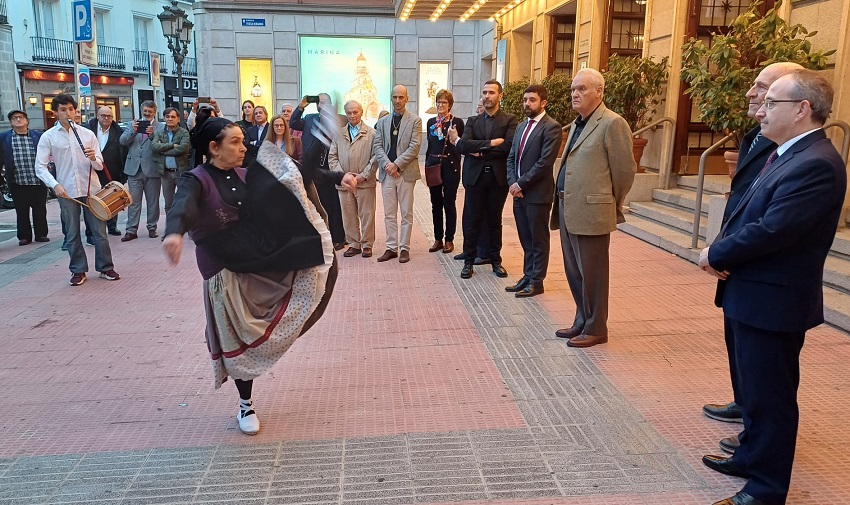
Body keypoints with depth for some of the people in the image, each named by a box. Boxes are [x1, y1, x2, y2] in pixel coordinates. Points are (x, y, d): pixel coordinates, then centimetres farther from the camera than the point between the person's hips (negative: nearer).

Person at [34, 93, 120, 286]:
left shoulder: (87, 134, 5)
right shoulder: (48, 137, 1)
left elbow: (99, 166, 5)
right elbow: (40, 167, -3)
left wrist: (93, 158, -17)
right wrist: (55, 185, -18)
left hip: (91, 189, 1)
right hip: (66, 192, -1)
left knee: (99, 231, 4)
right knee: (72, 234, 7)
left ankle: (106, 268, 15)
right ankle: (78, 270, 18)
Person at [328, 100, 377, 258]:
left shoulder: (371, 133, 3)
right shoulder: (339, 134, 13)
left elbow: (375, 157, -3)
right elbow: (332, 156, 9)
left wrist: (364, 175, -10)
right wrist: (342, 174, -4)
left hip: (365, 182, -3)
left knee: (367, 215, 1)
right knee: (348, 216, 7)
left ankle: (367, 245, 12)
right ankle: (353, 244, 17)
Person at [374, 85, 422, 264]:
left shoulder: (415, 120, 2)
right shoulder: (382, 121, 13)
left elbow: (414, 147, -7)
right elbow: (378, 146, 6)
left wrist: (396, 164, -14)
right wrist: (387, 164, -11)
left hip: (406, 172, -3)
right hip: (387, 173, 3)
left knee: (406, 213, 3)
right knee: (389, 214, 7)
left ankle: (404, 248, 10)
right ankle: (391, 248, 14)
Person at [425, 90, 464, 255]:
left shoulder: (457, 122, -3)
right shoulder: (431, 122, 10)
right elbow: (429, 146, 14)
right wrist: (427, 167, 10)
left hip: (450, 166, -4)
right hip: (433, 165, 4)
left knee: (449, 204, 3)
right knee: (436, 203, 9)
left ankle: (449, 240, 12)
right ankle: (438, 239, 18)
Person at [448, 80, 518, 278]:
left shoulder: (510, 120, 1)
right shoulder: (473, 122, 8)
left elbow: (509, 146, -15)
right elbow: (462, 145, -8)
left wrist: (479, 150, -11)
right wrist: (490, 143, -18)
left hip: (498, 177, -1)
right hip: (475, 176, 2)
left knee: (494, 221, 10)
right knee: (472, 220, 5)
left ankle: (495, 260, 22)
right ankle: (469, 261, 15)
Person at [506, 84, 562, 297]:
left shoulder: (551, 127, -10)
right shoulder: (522, 126, 15)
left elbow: (545, 162, -18)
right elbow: (511, 158, 14)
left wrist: (521, 184, -14)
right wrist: (512, 183, -2)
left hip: (538, 193, -7)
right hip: (519, 192, 7)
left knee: (539, 240, 4)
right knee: (526, 240, 14)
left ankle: (536, 282, 14)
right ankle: (527, 277, 24)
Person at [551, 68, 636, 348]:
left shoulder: (612, 123, -10)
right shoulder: (576, 124, 18)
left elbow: (625, 170, -9)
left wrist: (611, 205, 1)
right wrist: (562, 205, 17)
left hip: (591, 213, -9)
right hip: (567, 211, 9)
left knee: (591, 273, 2)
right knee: (573, 272, 16)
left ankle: (595, 329, 16)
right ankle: (582, 322, 30)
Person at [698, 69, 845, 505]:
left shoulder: (815, 164, -22)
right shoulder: (785, 155, 11)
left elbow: (771, 231, -28)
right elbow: (746, 213, 12)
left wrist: (716, 255, -13)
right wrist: (721, 251, -5)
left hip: (772, 302, -10)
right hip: (753, 296, 10)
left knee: (769, 396, 5)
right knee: (757, 387, 23)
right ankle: (753, 457, 41)